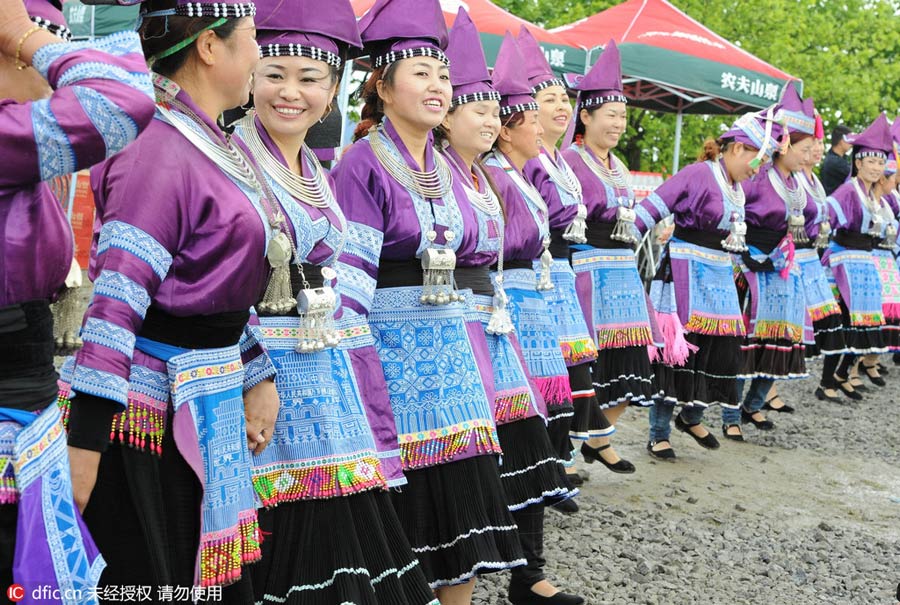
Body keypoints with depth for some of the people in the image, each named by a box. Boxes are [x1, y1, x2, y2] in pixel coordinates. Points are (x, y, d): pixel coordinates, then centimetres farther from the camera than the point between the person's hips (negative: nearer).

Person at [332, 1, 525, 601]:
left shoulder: (446, 169, 14)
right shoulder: (362, 164, -8)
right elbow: (349, 272, -13)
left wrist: (475, 346, 18)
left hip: (454, 348, 7)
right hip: (393, 347, -7)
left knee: (464, 489, 8)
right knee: (405, 501, 0)